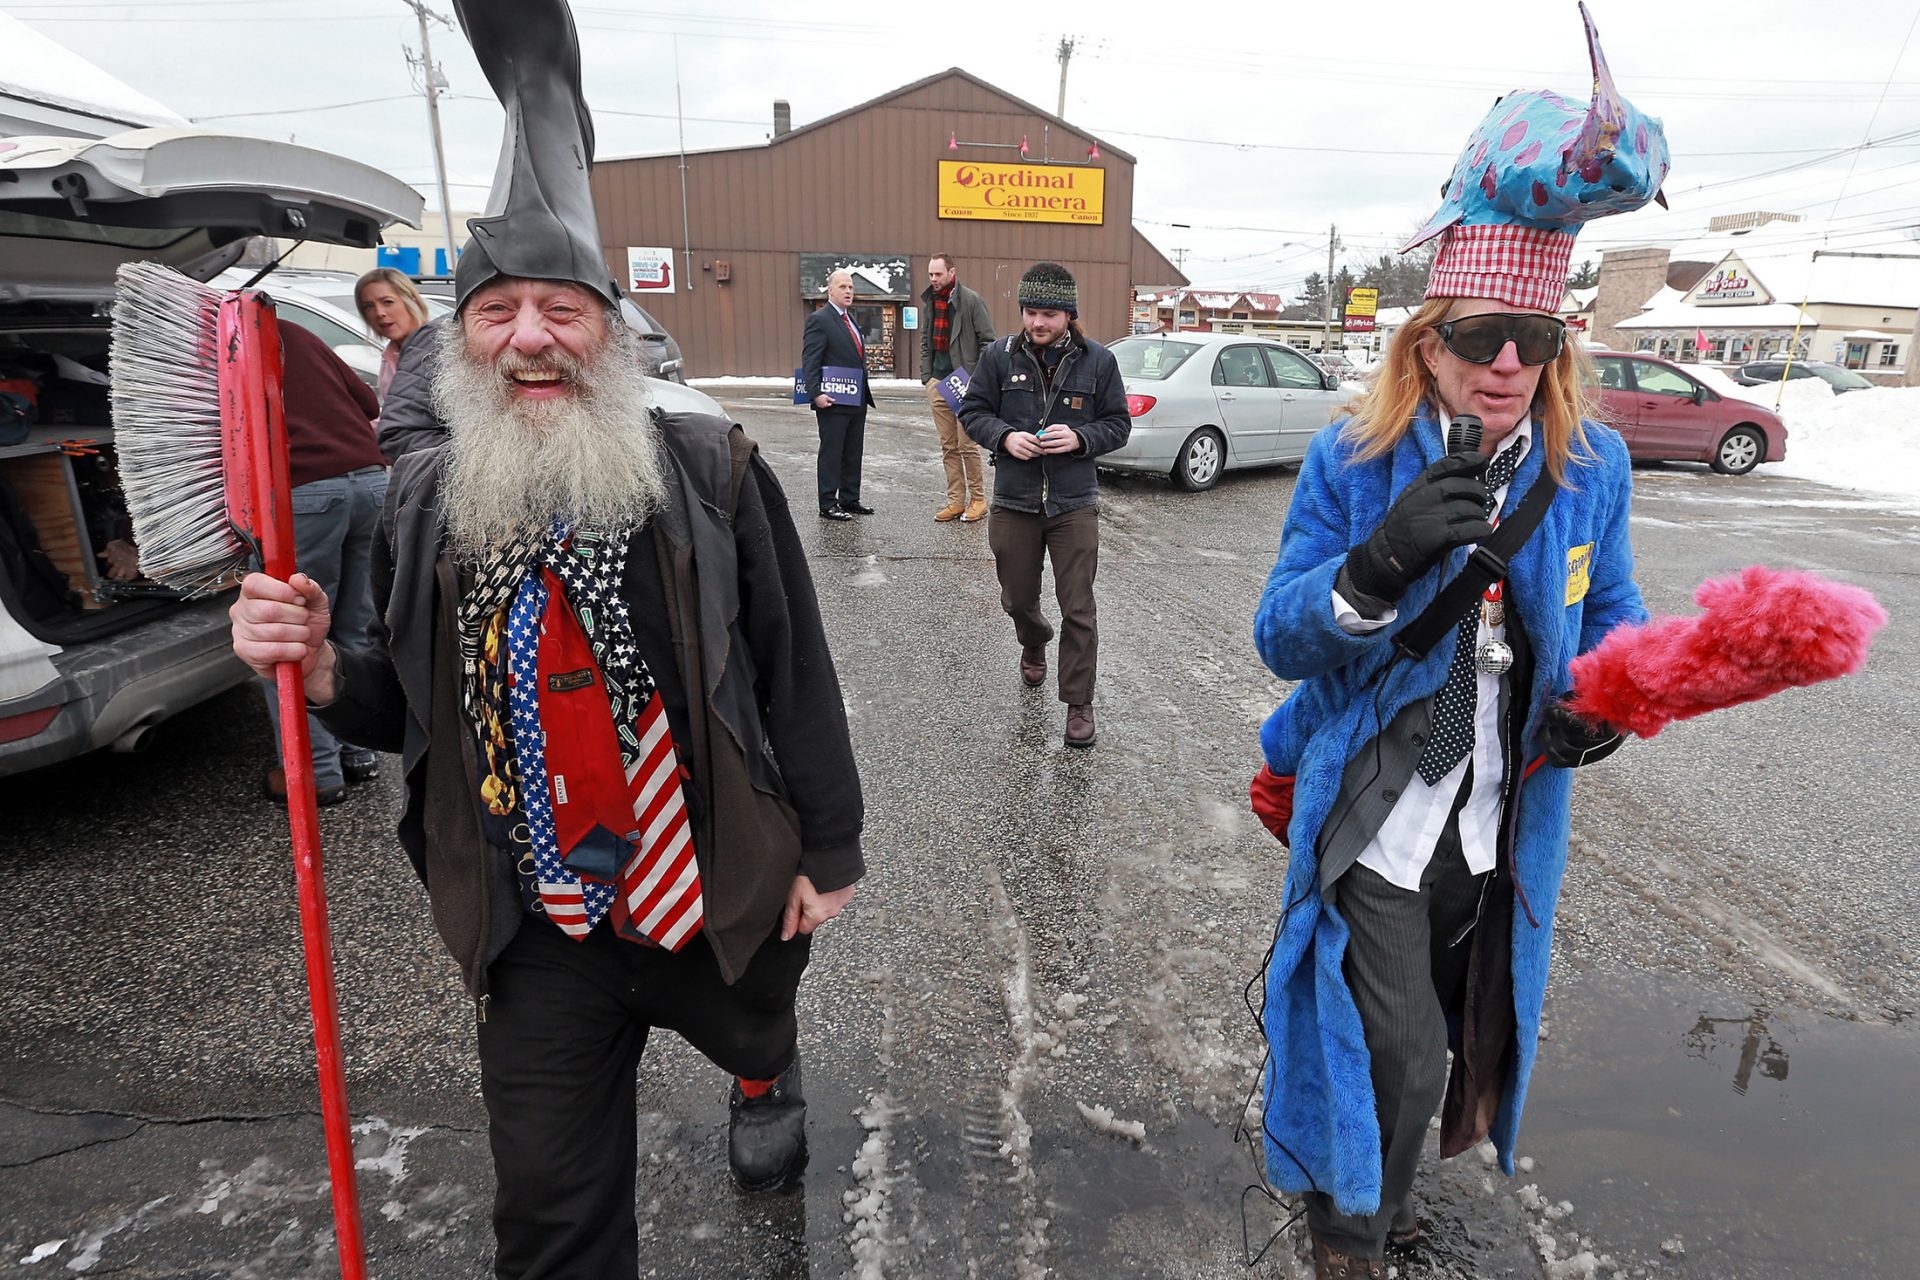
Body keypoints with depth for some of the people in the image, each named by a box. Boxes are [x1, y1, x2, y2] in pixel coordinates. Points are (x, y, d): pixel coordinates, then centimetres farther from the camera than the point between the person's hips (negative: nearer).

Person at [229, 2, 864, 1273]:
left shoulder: (712, 471, -13)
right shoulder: (424, 501, -1)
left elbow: (794, 674, -9)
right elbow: (414, 709, 10)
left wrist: (828, 847, -4)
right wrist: (325, 670, -12)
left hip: (724, 894, -1)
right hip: (537, 930, 2)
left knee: (756, 1029, 30)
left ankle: (769, 1080, 68)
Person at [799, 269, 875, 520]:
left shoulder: (850, 319, 17)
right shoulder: (819, 319, -9)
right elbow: (809, 362, -15)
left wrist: (865, 391, 15)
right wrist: (815, 393, -24)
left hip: (857, 401, 8)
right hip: (833, 401, -8)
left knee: (853, 453, 13)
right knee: (831, 453, -2)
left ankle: (850, 500, 22)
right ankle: (828, 505, 4)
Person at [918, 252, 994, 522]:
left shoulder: (971, 300, -7)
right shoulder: (930, 301, 12)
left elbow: (988, 340, -7)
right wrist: (927, 375, 11)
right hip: (938, 382, 6)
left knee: (967, 444, -4)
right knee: (948, 447, 9)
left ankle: (978, 500, 8)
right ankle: (955, 501, 15)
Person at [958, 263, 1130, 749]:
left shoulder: (1098, 361, -3)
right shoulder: (999, 356, -2)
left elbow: (1118, 424, 3)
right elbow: (972, 411, 5)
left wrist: (1079, 438, -17)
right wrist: (1005, 436, -15)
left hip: (1074, 504, -1)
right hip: (1013, 503, 2)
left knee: (1078, 609, -1)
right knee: (1017, 598, 17)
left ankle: (1079, 704, 11)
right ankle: (1034, 645, 52)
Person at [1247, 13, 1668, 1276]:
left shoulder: (1592, 467, -3)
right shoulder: (1354, 461, -13)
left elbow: (1614, 616, 9)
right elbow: (1282, 637, -16)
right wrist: (1382, 562, -35)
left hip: (1505, 827, 5)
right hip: (1373, 818, -4)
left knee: (1467, 1028, 23)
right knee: (1398, 1051, -2)